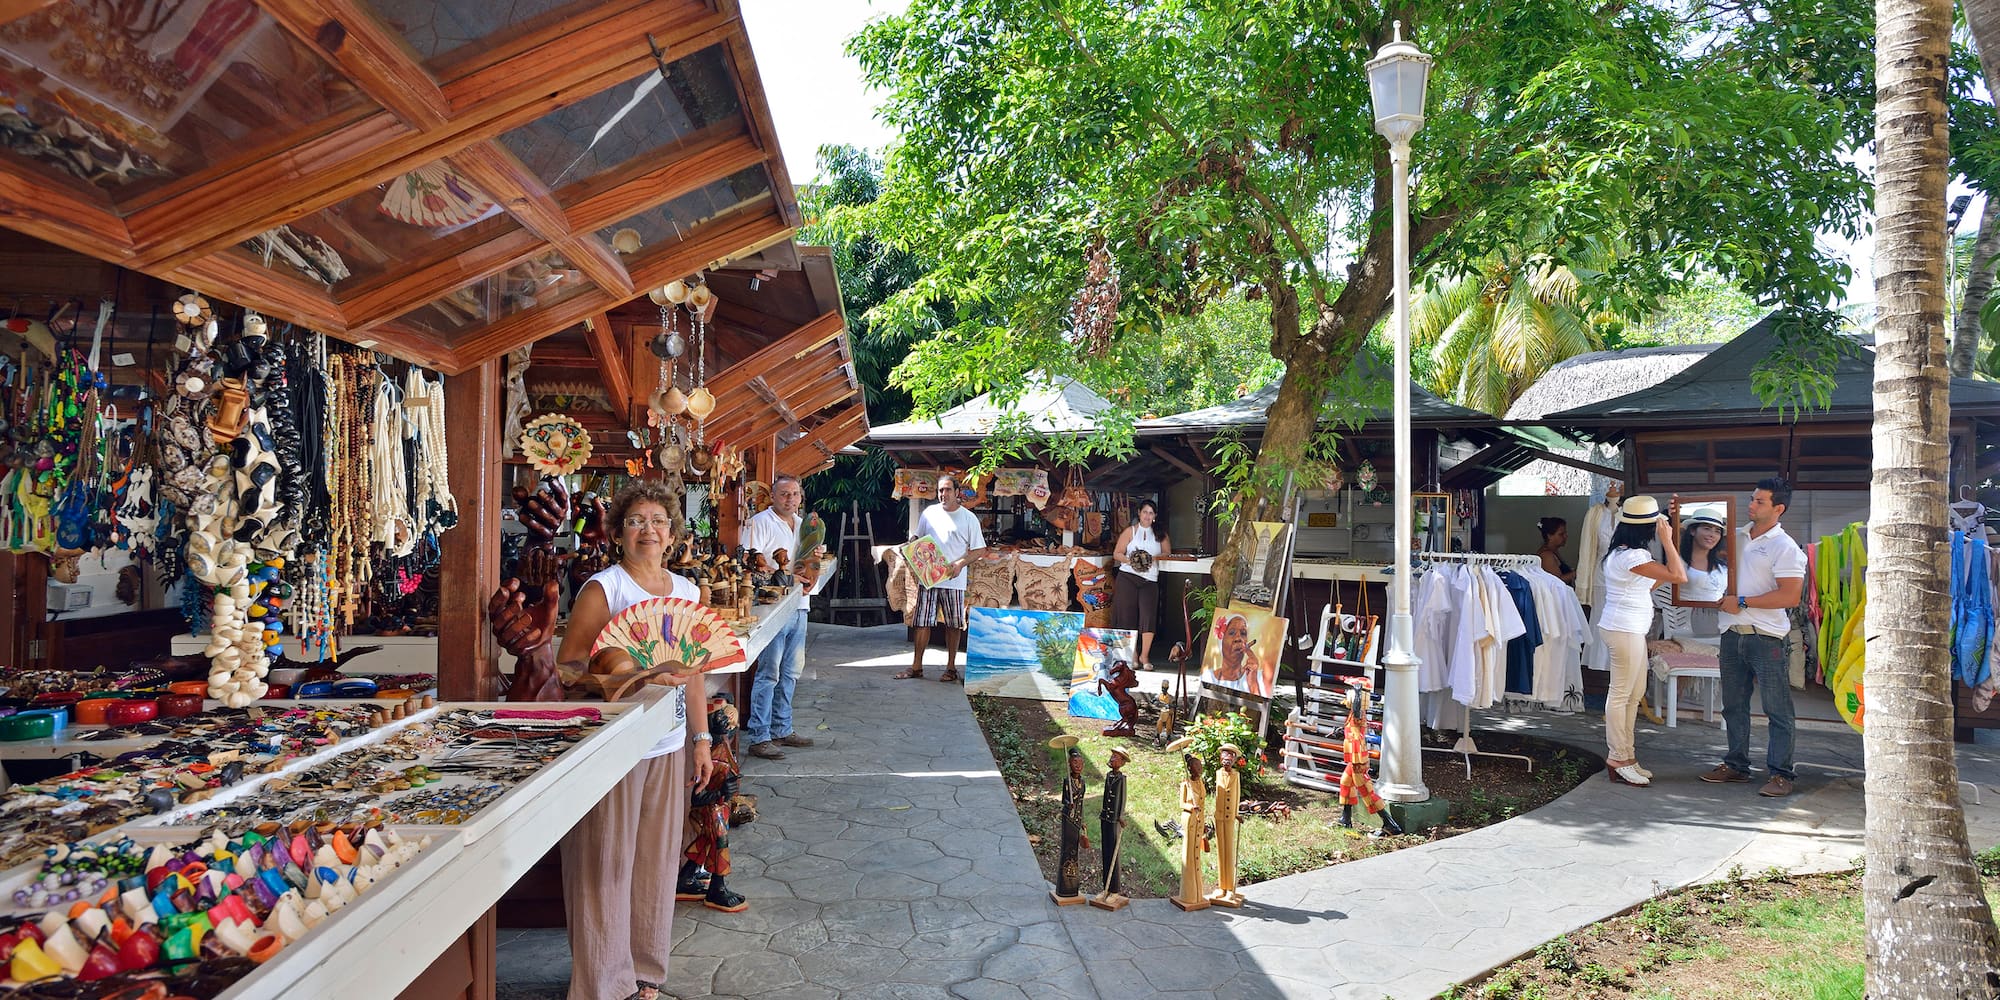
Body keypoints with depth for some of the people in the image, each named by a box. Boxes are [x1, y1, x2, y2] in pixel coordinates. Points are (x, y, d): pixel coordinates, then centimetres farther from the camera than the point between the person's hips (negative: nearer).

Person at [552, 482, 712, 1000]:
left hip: (670, 747, 6)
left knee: (657, 860, 13)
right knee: (606, 864, 1)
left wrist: (701, 737, 14)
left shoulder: (686, 591, 10)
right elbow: (568, 666, -15)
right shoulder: (602, 589, -9)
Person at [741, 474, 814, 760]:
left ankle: (781, 730, 23)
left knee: (790, 673, 13)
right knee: (769, 673, -9)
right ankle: (758, 737, -5)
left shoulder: (802, 525, 17)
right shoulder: (760, 522, -7)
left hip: (798, 607, 8)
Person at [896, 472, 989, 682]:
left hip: (953, 581, -2)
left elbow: (980, 550, -1)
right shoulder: (929, 513, 7)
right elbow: (918, 539, 18)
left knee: (953, 625, 5)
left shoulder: (969, 518, -2)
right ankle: (916, 666, 11)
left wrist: (960, 563, -15)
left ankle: (951, 667, 15)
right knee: (923, 623, 4)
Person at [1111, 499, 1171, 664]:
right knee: (1128, 615, -2)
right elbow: (1117, 553, 5)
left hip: (1150, 579, 1)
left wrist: (1155, 558, -6)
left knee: (1148, 616, -11)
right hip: (1128, 577, -1)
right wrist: (1130, 560, -13)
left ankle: (1144, 656, -4)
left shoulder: (1160, 534, 15)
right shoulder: (1130, 531, 9)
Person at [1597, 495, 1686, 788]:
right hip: (1624, 630, -11)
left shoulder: (1625, 552, 12)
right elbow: (1679, 576, -23)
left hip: (1631, 629, 11)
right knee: (1621, 694, -4)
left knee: (1635, 693, 16)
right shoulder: (1631, 556, -20)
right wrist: (1667, 540, -15)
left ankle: (1625, 753, 24)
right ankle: (1618, 759, 3)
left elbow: (1647, 585, 19)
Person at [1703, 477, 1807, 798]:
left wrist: (1743, 602, -14)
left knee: (1777, 708, -2)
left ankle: (1781, 774, 3)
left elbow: (1791, 596, -17)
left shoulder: (1785, 548, -8)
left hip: (1766, 638, -7)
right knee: (1733, 704, 14)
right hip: (1732, 634, 7)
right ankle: (1736, 765, 24)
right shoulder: (1736, 537, 11)